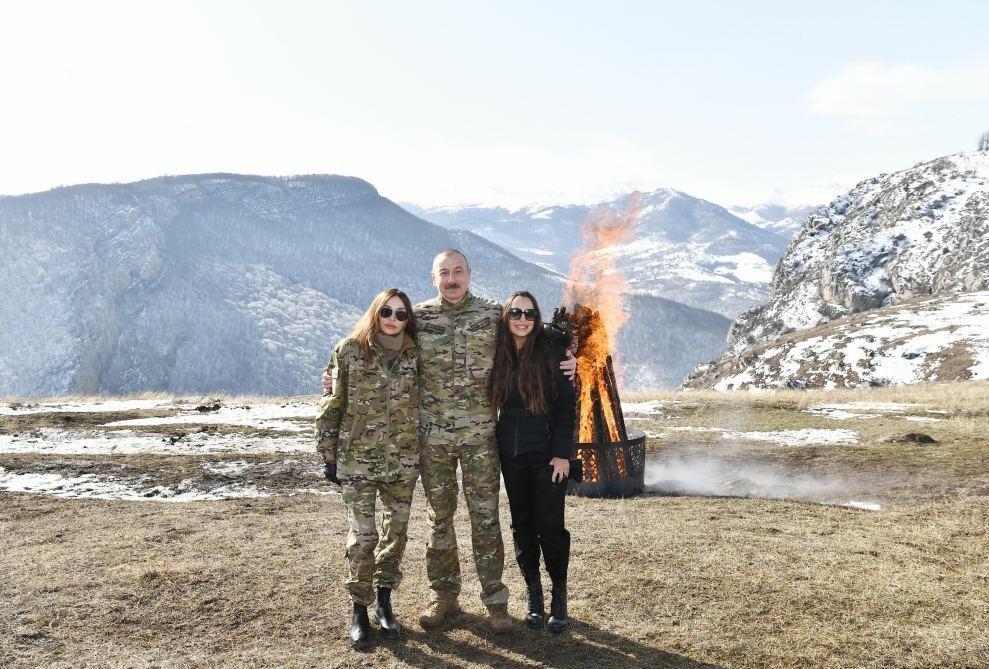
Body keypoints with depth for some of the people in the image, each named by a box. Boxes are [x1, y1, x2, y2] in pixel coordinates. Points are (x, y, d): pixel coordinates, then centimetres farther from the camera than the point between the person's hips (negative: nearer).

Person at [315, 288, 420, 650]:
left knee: (396, 532, 10)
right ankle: (360, 610, 14)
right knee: (362, 537, -3)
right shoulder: (349, 351, -4)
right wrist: (329, 455, -2)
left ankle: (384, 601, 27)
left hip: (403, 462, 3)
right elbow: (331, 406, -1)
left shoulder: (413, 356, 4)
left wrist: (423, 454, 10)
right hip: (357, 461, -3)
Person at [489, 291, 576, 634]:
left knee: (550, 525, -2)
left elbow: (567, 406, -6)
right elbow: (492, 403, 12)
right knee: (522, 525, 10)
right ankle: (534, 593, 24)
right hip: (511, 454, 4)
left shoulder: (552, 352, -5)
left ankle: (559, 594, 16)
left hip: (547, 453, -3)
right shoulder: (498, 356, 4)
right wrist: (493, 446, 5)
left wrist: (562, 453, -11)